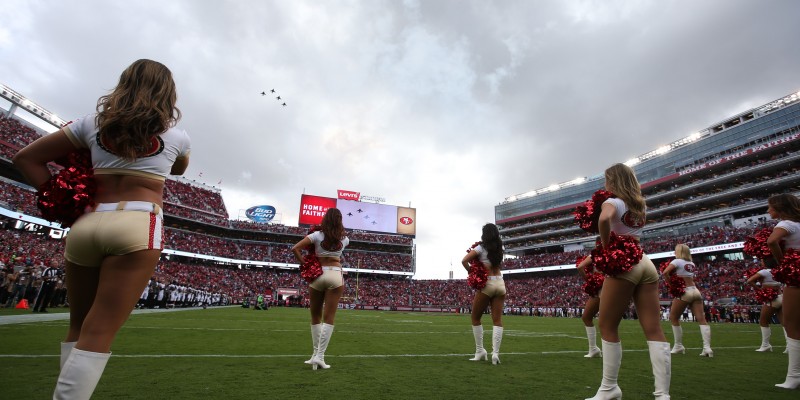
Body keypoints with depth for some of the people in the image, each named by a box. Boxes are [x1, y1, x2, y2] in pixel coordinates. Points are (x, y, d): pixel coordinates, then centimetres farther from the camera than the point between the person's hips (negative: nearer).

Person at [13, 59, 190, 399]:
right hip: (138, 226, -3)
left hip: (86, 225, 4)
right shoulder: (177, 136, 8)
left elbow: (26, 158, 14)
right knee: (97, 334, -5)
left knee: (78, 328, 18)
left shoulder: (93, 123, 12)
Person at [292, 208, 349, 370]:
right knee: (328, 318, 0)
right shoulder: (344, 238, 5)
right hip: (335, 276, 0)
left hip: (317, 275, 0)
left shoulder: (317, 235, -1)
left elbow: (295, 249, -8)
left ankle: (316, 354, 17)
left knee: (315, 317, 14)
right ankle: (319, 356, -4)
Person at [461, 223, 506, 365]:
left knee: (476, 318, 9)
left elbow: (464, 261, -17)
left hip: (486, 284, -5)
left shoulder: (481, 248, -6)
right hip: (500, 283, 5)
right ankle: (495, 352, -6)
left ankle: (480, 351, 10)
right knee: (497, 320, 2)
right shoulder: (499, 248, 10)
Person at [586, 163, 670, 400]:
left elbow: (604, 219, -28)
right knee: (654, 330, 2)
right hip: (645, 263, 8)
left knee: (607, 326, 3)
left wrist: (605, 246, -15)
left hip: (624, 264, -8)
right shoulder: (638, 205, 19)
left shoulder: (613, 202, -5)